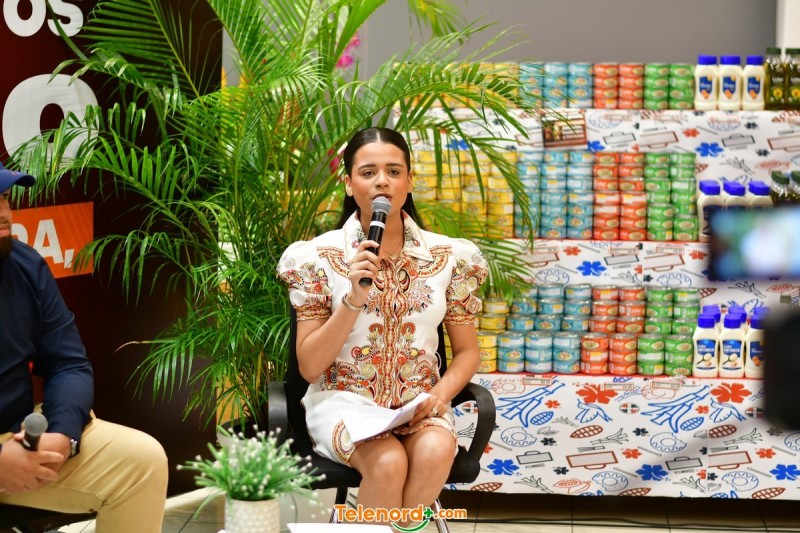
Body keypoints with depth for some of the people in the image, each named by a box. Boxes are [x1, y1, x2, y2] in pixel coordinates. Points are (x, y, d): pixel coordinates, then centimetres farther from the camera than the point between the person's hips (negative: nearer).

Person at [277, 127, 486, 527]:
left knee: (435, 453, -31)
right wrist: (354, 297, -18)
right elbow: (309, 367, -5)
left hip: (418, 403, 2)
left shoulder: (448, 256, 3)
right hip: (345, 399, -2)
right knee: (389, 462, -33)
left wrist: (441, 393, -10)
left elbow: (466, 352, 11)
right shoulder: (319, 257, -3)